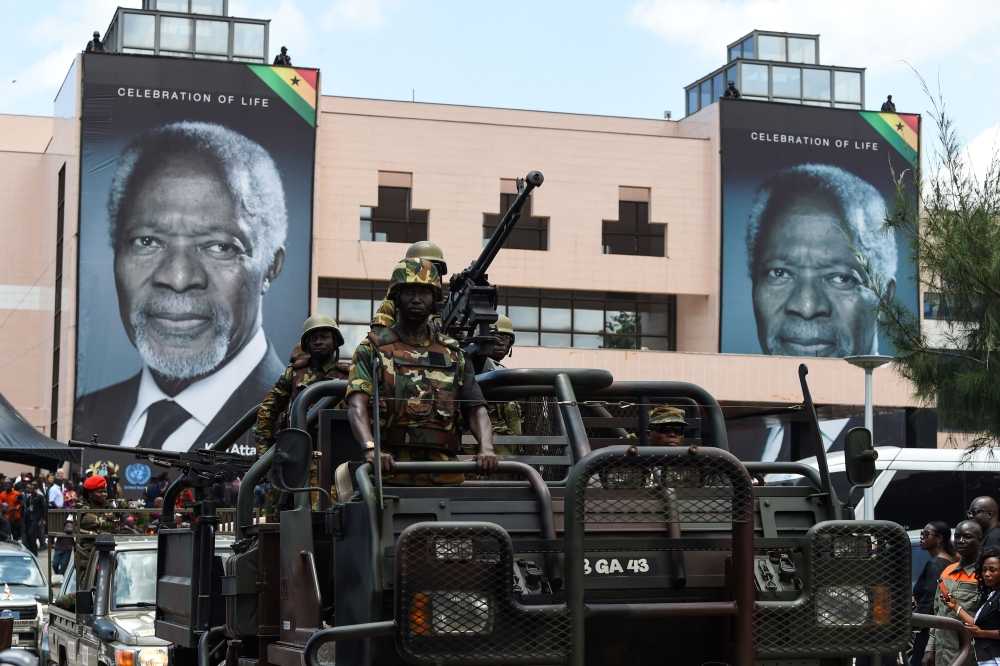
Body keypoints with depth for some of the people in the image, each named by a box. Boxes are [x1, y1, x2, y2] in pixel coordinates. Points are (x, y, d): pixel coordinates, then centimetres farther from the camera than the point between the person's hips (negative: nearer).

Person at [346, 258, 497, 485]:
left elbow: (476, 409, 12)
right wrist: (371, 448, -24)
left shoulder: (453, 354, 20)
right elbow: (357, 405, -5)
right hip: (390, 469, -2)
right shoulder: (372, 349, 10)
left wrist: (486, 448, -10)